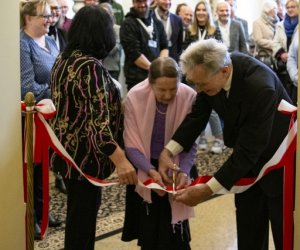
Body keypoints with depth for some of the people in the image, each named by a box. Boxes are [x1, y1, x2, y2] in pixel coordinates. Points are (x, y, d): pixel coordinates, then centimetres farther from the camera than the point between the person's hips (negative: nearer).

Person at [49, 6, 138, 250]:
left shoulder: (64, 58, 6)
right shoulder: (91, 66, -23)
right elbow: (98, 118, -31)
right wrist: (120, 159, -38)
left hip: (68, 147, 9)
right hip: (85, 153, -9)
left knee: (79, 210, 23)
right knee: (83, 214, 4)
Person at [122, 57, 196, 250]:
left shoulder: (189, 97, -22)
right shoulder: (135, 97, -22)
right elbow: (132, 145, -18)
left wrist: (184, 172, -30)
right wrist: (151, 171, -33)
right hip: (145, 168, 0)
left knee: (174, 232, 2)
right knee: (148, 231, 9)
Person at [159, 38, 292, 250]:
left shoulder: (260, 87, -38)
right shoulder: (211, 69, -19)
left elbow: (248, 151, -34)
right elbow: (198, 115, -5)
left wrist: (208, 189, -32)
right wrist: (168, 151, -17)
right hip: (246, 155, 6)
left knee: (285, 232, 8)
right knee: (248, 232, 16)